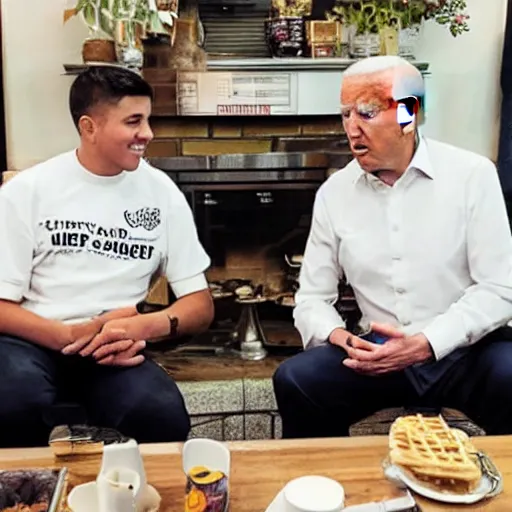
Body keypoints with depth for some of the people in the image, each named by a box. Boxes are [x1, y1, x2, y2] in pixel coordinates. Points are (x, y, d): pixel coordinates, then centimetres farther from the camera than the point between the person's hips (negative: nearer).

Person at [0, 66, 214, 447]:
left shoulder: (162, 193, 4)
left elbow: (201, 304, 5)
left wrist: (145, 326, -17)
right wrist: (73, 336, -20)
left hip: (113, 348, 1)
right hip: (33, 341, 0)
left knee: (166, 417, -30)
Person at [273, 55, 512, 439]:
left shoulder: (472, 175, -4)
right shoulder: (334, 193, 4)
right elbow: (313, 298, 7)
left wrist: (426, 345, -20)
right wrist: (340, 338, -15)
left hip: (463, 349, -2)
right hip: (378, 351, 3)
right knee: (295, 381, -21)